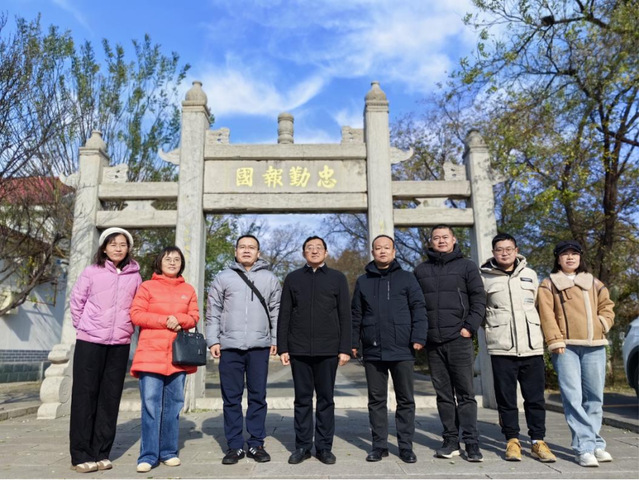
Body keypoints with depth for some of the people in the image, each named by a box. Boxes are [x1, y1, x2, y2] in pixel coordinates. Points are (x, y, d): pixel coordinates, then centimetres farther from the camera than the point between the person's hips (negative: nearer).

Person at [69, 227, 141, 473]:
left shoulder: (135, 276, 4)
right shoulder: (91, 272, -1)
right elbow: (76, 302, 4)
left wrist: (126, 328, 5)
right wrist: (83, 326, 4)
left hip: (120, 345, 2)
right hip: (90, 342, -2)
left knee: (110, 398, 7)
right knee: (85, 396, 3)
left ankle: (101, 453, 17)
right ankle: (81, 454, 12)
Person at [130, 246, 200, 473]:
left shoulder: (188, 290, 13)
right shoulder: (147, 286, 4)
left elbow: (194, 317, 9)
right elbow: (136, 314, -4)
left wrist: (179, 320, -12)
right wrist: (164, 320, -13)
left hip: (178, 355, 3)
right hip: (151, 354, -3)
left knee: (173, 405, 9)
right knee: (151, 406, -4)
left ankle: (169, 452, 19)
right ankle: (148, 455, 5)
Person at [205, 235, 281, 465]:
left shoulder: (270, 279, 9)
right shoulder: (223, 277, 7)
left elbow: (276, 311, 9)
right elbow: (213, 311, 6)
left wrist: (276, 339, 3)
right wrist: (213, 340, -1)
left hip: (260, 346, 0)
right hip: (230, 346, 0)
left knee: (258, 396, 7)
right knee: (231, 398, 6)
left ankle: (256, 444, 18)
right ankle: (235, 445, 17)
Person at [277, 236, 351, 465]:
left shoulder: (337, 278, 6)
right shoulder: (293, 278, 8)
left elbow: (345, 315, 3)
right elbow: (284, 315, 7)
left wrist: (345, 348, -3)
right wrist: (282, 348, 0)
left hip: (328, 350, -1)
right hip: (299, 350, 1)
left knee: (326, 399, 6)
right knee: (302, 399, 8)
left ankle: (324, 447, 17)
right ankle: (302, 446, 18)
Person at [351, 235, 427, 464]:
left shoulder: (406, 278, 5)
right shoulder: (363, 281, 10)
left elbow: (418, 309, 0)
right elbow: (356, 315, 11)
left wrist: (418, 337, -10)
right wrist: (354, 342, 6)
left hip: (402, 350, -1)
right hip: (373, 351, 2)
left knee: (406, 400, 6)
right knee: (376, 400, 8)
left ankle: (406, 446, 17)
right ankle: (379, 445, 19)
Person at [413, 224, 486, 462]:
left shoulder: (466, 266, 5)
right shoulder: (421, 270, 12)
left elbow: (479, 299, 1)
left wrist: (470, 327, -9)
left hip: (459, 340, -3)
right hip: (433, 342, 3)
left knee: (465, 393, 0)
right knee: (443, 394, 8)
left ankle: (471, 443, 8)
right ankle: (451, 441, 17)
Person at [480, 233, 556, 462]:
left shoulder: (530, 275, 10)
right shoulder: (484, 277, 2)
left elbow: (538, 304, 20)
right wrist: (492, 328, 3)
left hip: (532, 345, 2)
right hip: (501, 348, -2)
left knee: (535, 397, 7)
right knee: (506, 397, 5)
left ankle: (538, 441, 19)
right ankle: (512, 440, 18)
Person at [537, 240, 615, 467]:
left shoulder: (593, 283, 20)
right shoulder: (549, 284, 7)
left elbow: (607, 306, 20)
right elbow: (547, 315, -2)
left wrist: (602, 325, 2)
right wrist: (555, 341, -11)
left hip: (594, 346, 4)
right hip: (566, 346, -4)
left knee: (594, 396, 7)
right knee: (573, 397, -9)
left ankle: (594, 444, 17)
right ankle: (585, 447, -6)